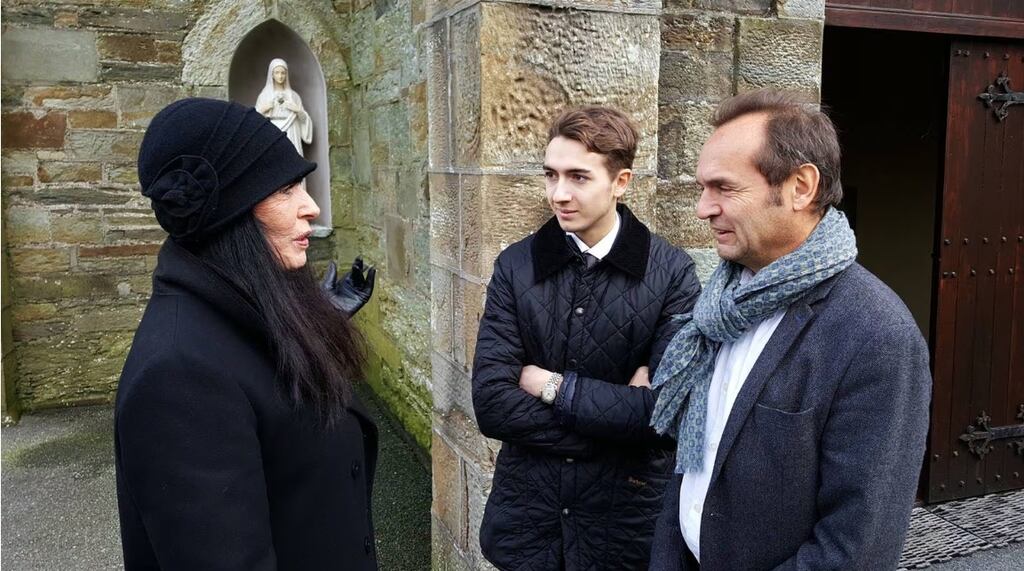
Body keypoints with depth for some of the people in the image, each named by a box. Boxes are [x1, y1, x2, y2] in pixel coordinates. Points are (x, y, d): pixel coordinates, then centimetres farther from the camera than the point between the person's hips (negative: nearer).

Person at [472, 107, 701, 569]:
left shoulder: (671, 274, -12)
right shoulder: (515, 266, -6)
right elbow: (491, 404, -13)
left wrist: (552, 386, -14)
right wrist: (619, 415, -17)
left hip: (624, 512, -1)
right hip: (525, 506, 2)